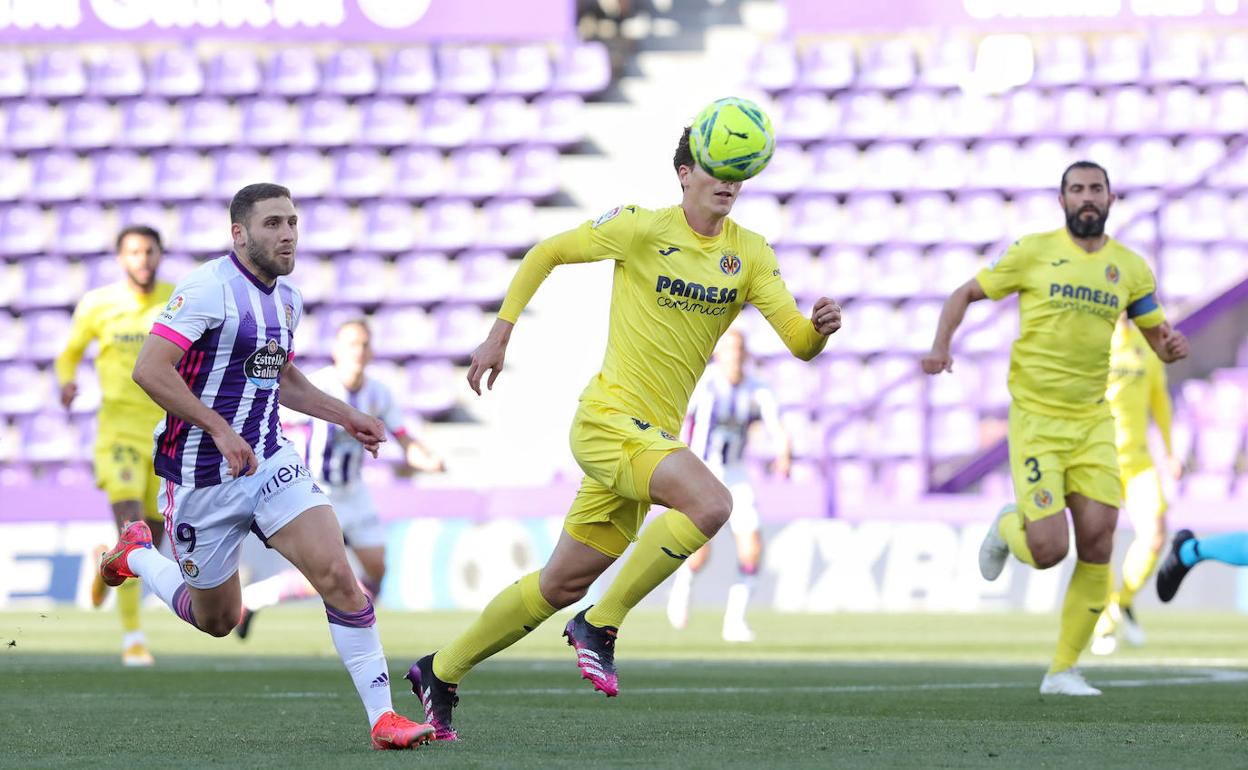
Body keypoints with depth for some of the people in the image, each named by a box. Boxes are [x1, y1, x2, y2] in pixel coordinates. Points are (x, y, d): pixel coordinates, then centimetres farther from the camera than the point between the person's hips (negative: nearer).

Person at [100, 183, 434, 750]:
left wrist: (346, 417, 20)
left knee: (337, 577, -15)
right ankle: (136, 555, 41)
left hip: (270, 463, 6)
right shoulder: (211, 288, -16)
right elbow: (149, 369, -23)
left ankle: (382, 718, -11)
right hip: (201, 478, -6)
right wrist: (219, 428, -26)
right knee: (216, 621, 12)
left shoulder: (287, 299, 10)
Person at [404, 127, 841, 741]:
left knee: (563, 583, 12)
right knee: (711, 503, -28)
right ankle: (600, 625, -14)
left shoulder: (750, 253, 5)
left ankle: (441, 672, 27)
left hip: (653, 434, 6)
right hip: (609, 419, -6)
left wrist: (819, 327, -25)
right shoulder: (641, 229, -8)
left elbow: (798, 341, -2)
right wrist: (500, 332, 3)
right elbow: (546, 253, 5)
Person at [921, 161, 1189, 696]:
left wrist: (1173, 346, -11)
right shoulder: (1034, 252, -2)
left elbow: (1159, 341, 14)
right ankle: (1009, 528, 25)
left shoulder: (1130, 269, 7)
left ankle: (1063, 670, 6)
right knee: (1048, 550, -14)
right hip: (1035, 417, -3)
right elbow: (965, 294, 5)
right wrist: (940, 346, -12)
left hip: (1093, 421, 3)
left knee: (1098, 542, -7)